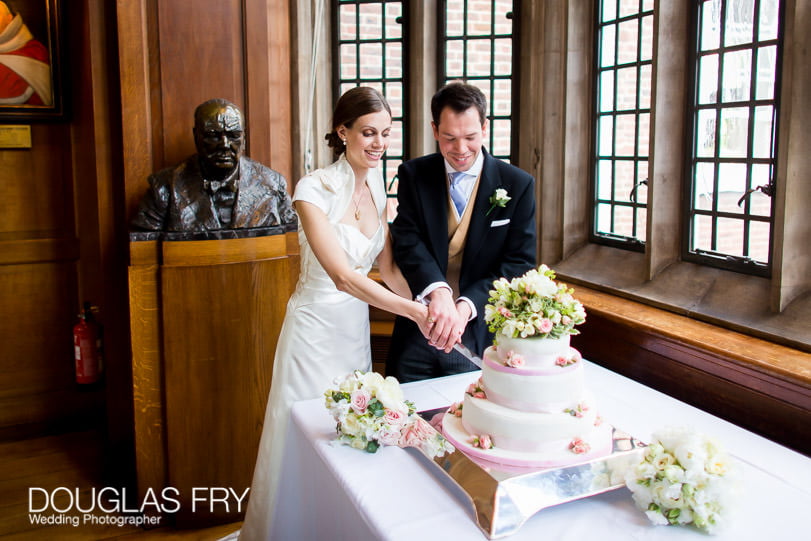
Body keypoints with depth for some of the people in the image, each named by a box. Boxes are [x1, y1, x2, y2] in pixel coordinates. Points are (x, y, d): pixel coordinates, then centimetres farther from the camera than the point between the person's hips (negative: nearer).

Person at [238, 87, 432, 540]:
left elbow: (388, 267, 2)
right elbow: (342, 276, -27)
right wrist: (415, 311, -33)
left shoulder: (377, 188, 3)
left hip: (357, 325, 6)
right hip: (317, 326, -6)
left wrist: (427, 308, -15)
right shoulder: (315, 189, -18)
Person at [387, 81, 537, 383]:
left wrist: (466, 306, -22)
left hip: (479, 334, -1)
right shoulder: (413, 175, 0)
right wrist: (437, 290, -30)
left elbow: (519, 263, -7)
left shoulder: (518, 185, -3)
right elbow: (407, 242, -11)